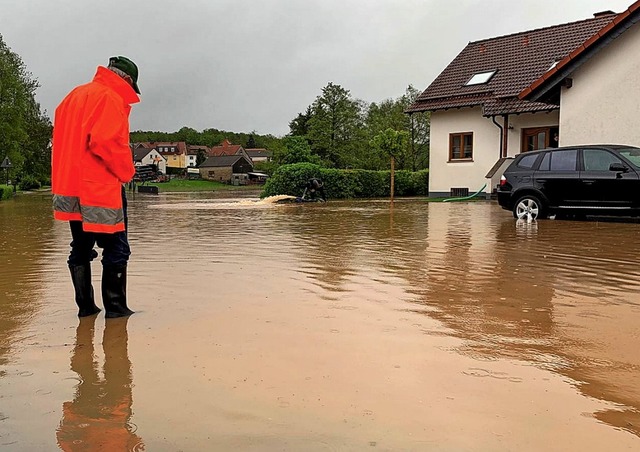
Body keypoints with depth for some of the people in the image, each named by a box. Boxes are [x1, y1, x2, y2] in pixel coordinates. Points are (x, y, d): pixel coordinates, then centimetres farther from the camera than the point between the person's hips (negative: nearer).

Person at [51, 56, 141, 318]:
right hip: (101, 188, -9)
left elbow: (62, 139, 18)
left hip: (71, 187, 9)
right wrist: (126, 173, -8)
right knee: (116, 249, -1)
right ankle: (115, 306, 1)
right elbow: (107, 142, -22)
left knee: (81, 248, 13)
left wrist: (70, 178, 17)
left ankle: (85, 306, 17)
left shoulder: (74, 96, 18)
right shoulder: (110, 98, -10)